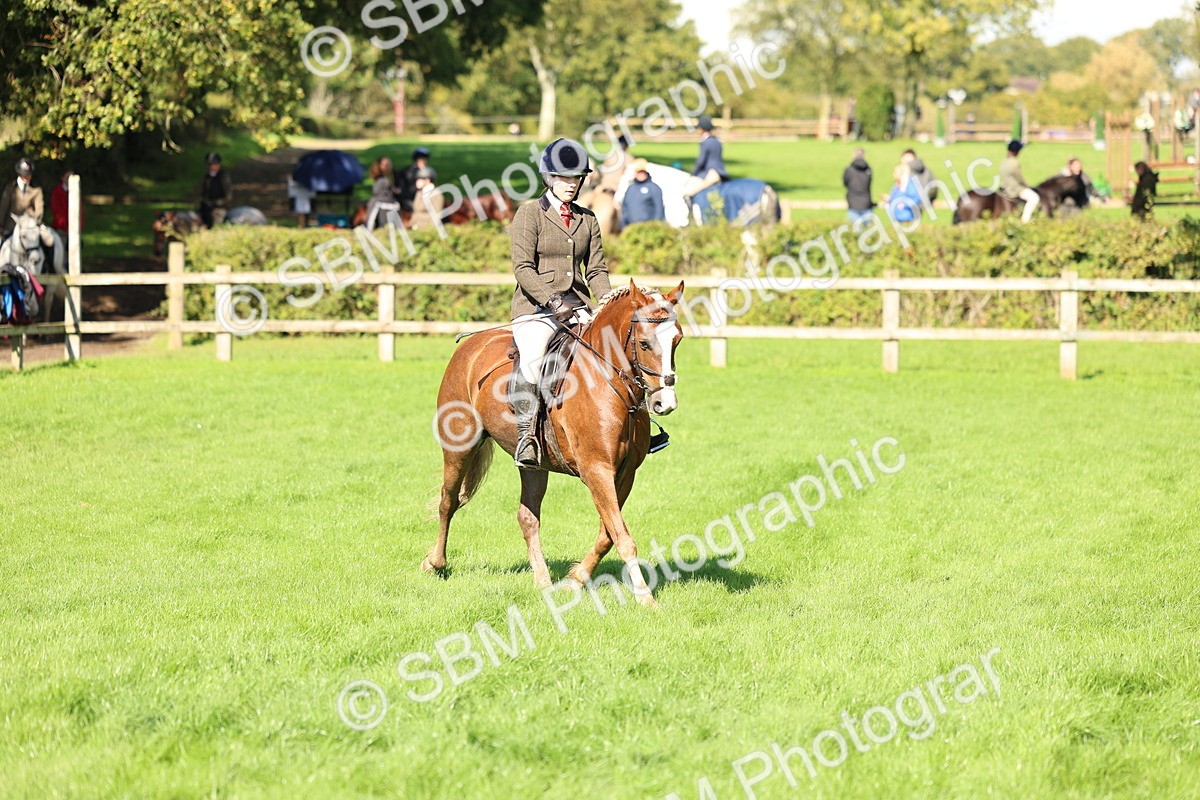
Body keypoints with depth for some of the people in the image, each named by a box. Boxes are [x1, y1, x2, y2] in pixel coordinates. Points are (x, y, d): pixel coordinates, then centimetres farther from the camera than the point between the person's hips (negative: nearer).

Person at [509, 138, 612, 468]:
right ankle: (526, 435, -27)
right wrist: (554, 301, -22)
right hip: (535, 307, -5)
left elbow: (596, 270, 14)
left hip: (578, 308, 5)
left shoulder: (587, 219, 16)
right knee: (532, 361, -32)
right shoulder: (529, 214, 0)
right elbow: (523, 268, -10)